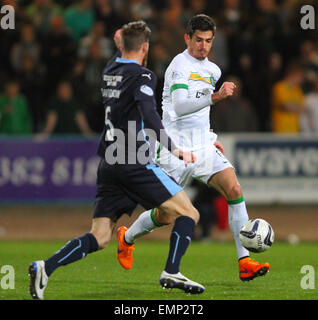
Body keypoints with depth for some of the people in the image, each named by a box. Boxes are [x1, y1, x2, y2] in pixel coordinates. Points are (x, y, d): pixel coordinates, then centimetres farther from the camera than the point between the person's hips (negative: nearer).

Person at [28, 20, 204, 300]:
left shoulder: (109, 71, 13)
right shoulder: (141, 75, -7)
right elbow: (149, 116, -22)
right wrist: (173, 149, -28)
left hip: (108, 164, 7)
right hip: (135, 163, -7)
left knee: (99, 238, 5)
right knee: (188, 214, 2)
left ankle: (45, 267, -14)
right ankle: (172, 273, -13)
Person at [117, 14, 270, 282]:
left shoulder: (212, 70, 14)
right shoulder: (180, 65, -11)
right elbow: (180, 106, -27)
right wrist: (215, 97, -37)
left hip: (203, 145, 6)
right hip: (177, 148, -6)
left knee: (234, 189, -15)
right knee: (165, 213, 0)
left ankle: (245, 262, -17)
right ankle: (127, 237, 33)